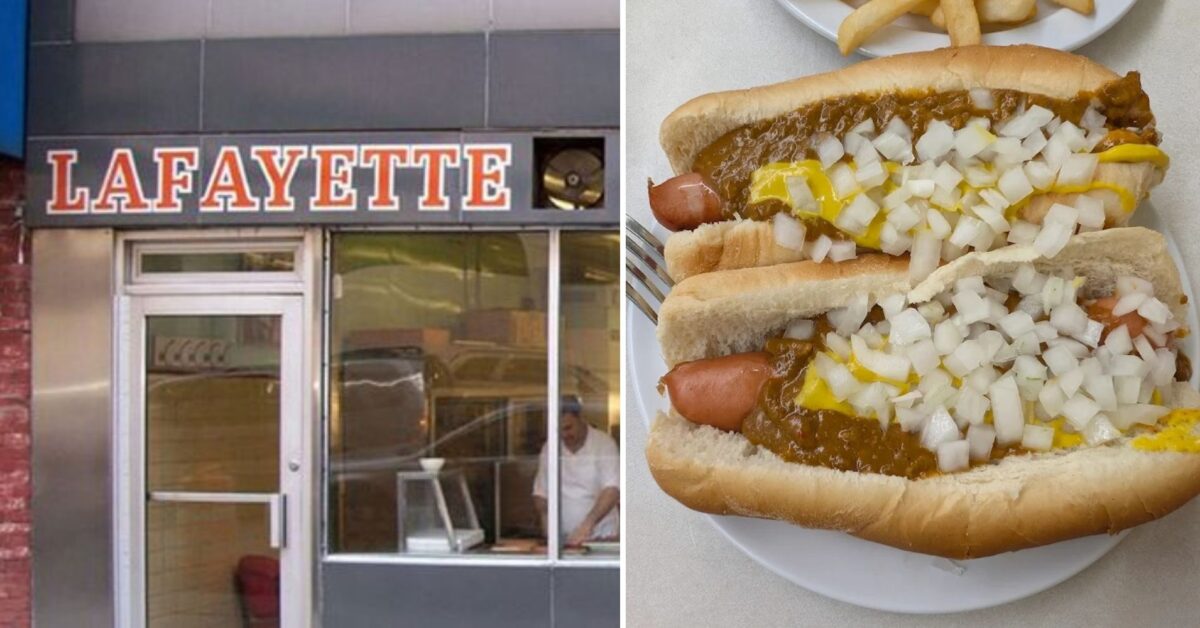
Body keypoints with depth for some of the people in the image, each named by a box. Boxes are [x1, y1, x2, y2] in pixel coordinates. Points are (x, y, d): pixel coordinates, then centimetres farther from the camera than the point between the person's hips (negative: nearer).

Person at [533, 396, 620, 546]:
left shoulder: (604, 443, -3)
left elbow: (612, 490, -14)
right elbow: (540, 492, 18)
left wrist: (588, 524, -26)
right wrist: (544, 515, -4)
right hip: (563, 539, 3)